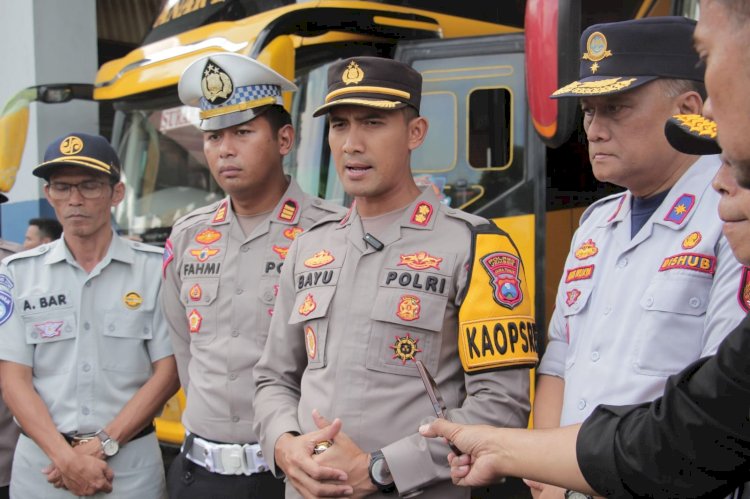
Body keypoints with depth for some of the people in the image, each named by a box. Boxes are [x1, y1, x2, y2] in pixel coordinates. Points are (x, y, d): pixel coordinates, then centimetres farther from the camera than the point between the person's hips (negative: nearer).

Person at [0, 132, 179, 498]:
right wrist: (67, 457, -13)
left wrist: (102, 445, -12)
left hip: (130, 460, -1)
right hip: (42, 461, 1)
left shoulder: (156, 269, -2)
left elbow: (168, 372, -4)